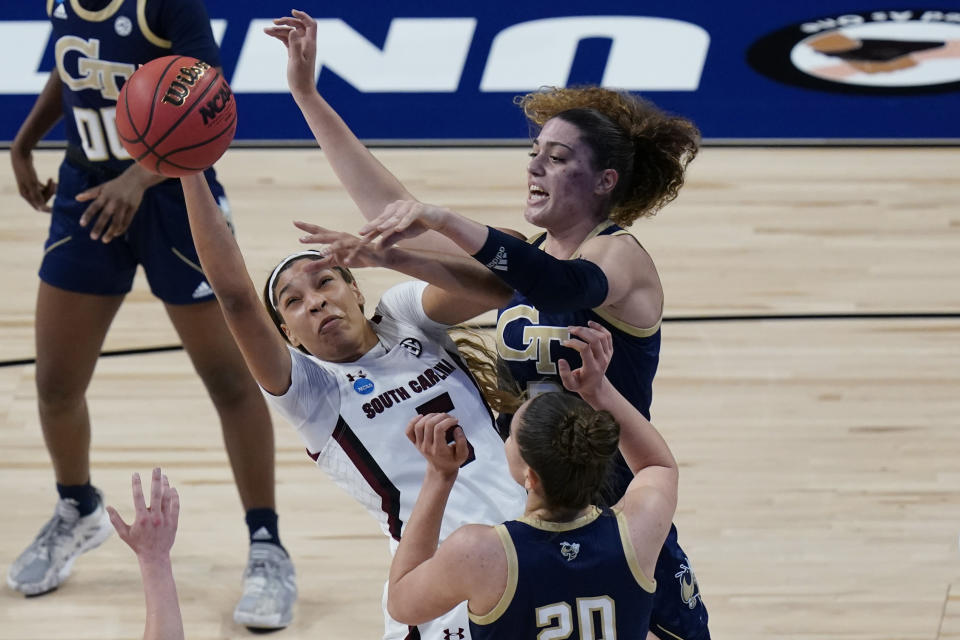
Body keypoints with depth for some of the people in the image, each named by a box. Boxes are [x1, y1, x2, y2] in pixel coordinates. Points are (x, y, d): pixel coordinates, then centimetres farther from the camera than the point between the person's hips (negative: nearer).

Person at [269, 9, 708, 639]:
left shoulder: (621, 256, -13)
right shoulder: (519, 258, 8)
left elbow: (569, 287, -37)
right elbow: (393, 209, 5)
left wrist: (438, 218, -45)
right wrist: (308, 95, 2)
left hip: (614, 511, -7)